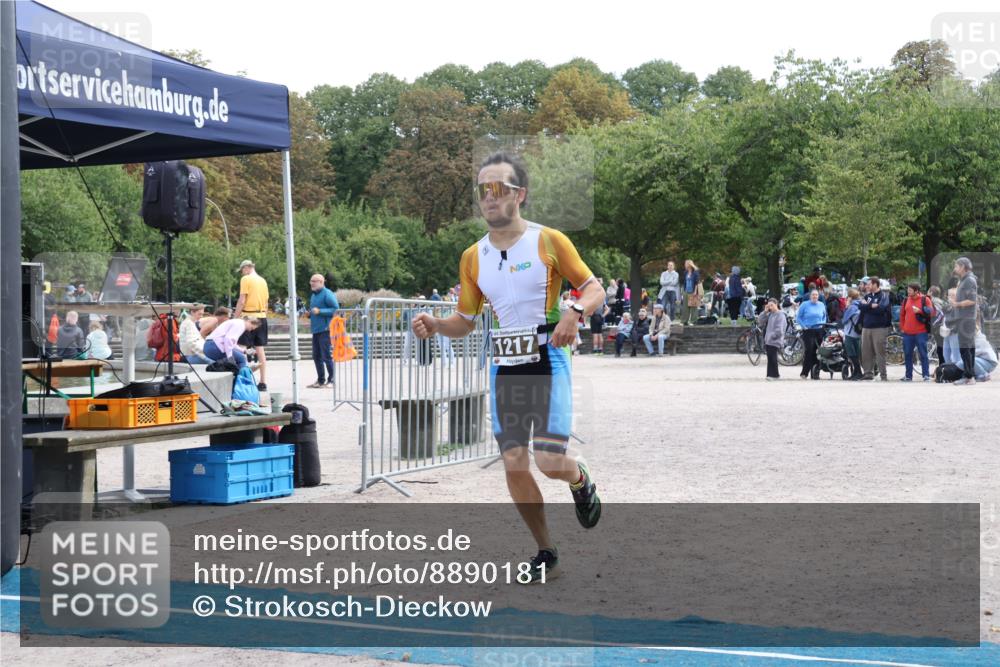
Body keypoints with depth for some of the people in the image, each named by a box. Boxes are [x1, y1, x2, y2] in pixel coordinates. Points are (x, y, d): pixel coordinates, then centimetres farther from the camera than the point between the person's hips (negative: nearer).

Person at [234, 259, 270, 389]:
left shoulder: (246, 279, -8)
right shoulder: (263, 281, 13)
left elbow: (242, 301, -13)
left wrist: (235, 318, -8)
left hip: (248, 317, -7)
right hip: (262, 317, 7)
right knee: (260, 350, 8)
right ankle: (263, 382, 7)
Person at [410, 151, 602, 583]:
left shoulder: (549, 241, -5)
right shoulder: (473, 258, 7)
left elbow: (594, 289, -1)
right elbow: (465, 322, 14)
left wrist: (575, 312, -22)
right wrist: (436, 326, -7)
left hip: (548, 360, -4)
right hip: (505, 366, 4)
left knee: (550, 461, -14)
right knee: (514, 464, 1)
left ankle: (580, 479, 24)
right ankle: (545, 552, 16)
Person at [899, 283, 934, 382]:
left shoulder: (925, 299, -1)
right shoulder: (906, 300, 13)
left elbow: (931, 312, -9)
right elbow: (902, 314, 19)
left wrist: (920, 310, -22)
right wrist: (902, 327, 12)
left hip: (921, 332, -5)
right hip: (907, 333, 5)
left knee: (923, 354, -4)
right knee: (907, 354, 7)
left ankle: (926, 375, -1)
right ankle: (908, 376, 14)